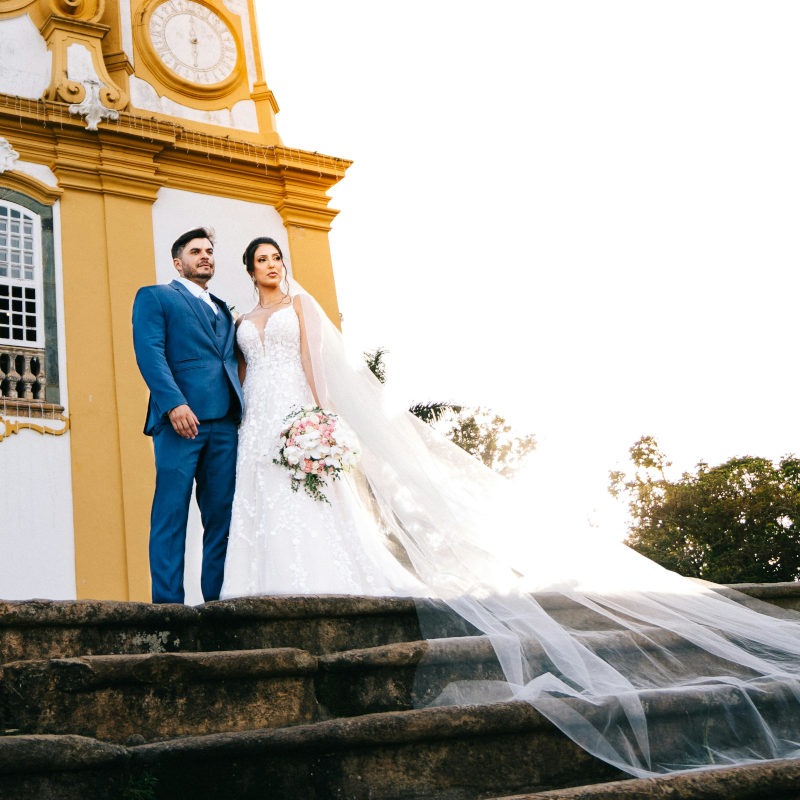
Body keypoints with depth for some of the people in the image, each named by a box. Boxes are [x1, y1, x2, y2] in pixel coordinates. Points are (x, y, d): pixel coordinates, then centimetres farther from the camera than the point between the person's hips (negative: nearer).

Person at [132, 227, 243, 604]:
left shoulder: (223, 310, 29)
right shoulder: (155, 297, 10)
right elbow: (149, 351, -5)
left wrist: (243, 407, 6)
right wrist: (174, 403, -18)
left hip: (224, 421, 6)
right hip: (181, 418, -6)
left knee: (222, 514, 2)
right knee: (171, 513, -8)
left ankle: (217, 599, 4)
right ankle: (168, 603, -8)